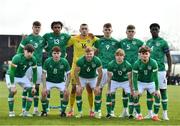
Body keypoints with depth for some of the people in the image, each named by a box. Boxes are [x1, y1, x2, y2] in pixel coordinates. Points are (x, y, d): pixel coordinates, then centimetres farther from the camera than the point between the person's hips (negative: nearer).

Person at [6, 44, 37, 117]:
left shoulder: (33, 60, -16)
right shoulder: (17, 58, -32)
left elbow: (34, 73, -7)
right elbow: (11, 72, -31)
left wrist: (34, 86, -11)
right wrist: (12, 86, -34)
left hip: (22, 76, 5)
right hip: (11, 76, -5)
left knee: (31, 91, -7)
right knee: (12, 91, -26)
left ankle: (26, 112, 0)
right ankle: (11, 112, -13)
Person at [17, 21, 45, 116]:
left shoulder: (42, 39, 11)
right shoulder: (27, 38, -1)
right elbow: (19, 51, 0)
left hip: (39, 65, 4)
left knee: (37, 87, 5)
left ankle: (36, 109, 8)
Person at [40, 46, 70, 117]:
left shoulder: (64, 62, -16)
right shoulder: (47, 61, -17)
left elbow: (68, 75, -8)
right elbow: (44, 74, -11)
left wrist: (66, 87, -17)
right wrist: (44, 87, -19)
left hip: (61, 82, 0)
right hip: (49, 81, 0)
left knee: (66, 93, -24)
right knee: (44, 93, -25)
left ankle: (63, 111, -4)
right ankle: (44, 111, -4)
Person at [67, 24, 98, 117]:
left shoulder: (92, 38, 0)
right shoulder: (74, 39, -2)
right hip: (76, 66, 0)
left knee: (89, 88, 1)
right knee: (74, 88, 3)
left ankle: (91, 110, 10)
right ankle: (71, 109, 12)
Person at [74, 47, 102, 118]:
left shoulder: (97, 61, -25)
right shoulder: (80, 61, -26)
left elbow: (100, 74, -15)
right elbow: (76, 73, -17)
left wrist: (97, 86, -16)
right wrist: (79, 85, -20)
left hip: (93, 78, 1)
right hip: (82, 77, 0)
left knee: (97, 92, -12)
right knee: (78, 92, -15)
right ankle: (80, 112, -3)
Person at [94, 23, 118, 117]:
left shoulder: (115, 42, 8)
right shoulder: (99, 41, 6)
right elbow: (95, 53, 11)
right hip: (101, 67, 0)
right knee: (99, 88, 0)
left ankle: (111, 110, 10)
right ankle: (98, 110, 7)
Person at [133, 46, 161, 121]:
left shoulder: (153, 63, -21)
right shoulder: (137, 64, -20)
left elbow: (155, 77, -18)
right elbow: (134, 77, -17)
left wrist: (156, 89, -23)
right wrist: (136, 90, -25)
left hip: (151, 83, 0)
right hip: (140, 82, 0)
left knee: (157, 95, -19)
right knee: (136, 96, -21)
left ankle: (155, 115, -8)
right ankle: (139, 115, -5)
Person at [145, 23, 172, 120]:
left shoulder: (163, 42, -2)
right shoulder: (148, 42, 14)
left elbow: (168, 56, -2)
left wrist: (169, 69, -10)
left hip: (160, 70, -5)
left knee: (163, 91, -1)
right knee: (149, 91, 5)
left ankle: (165, 114, 2)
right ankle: (150, 113, 12)